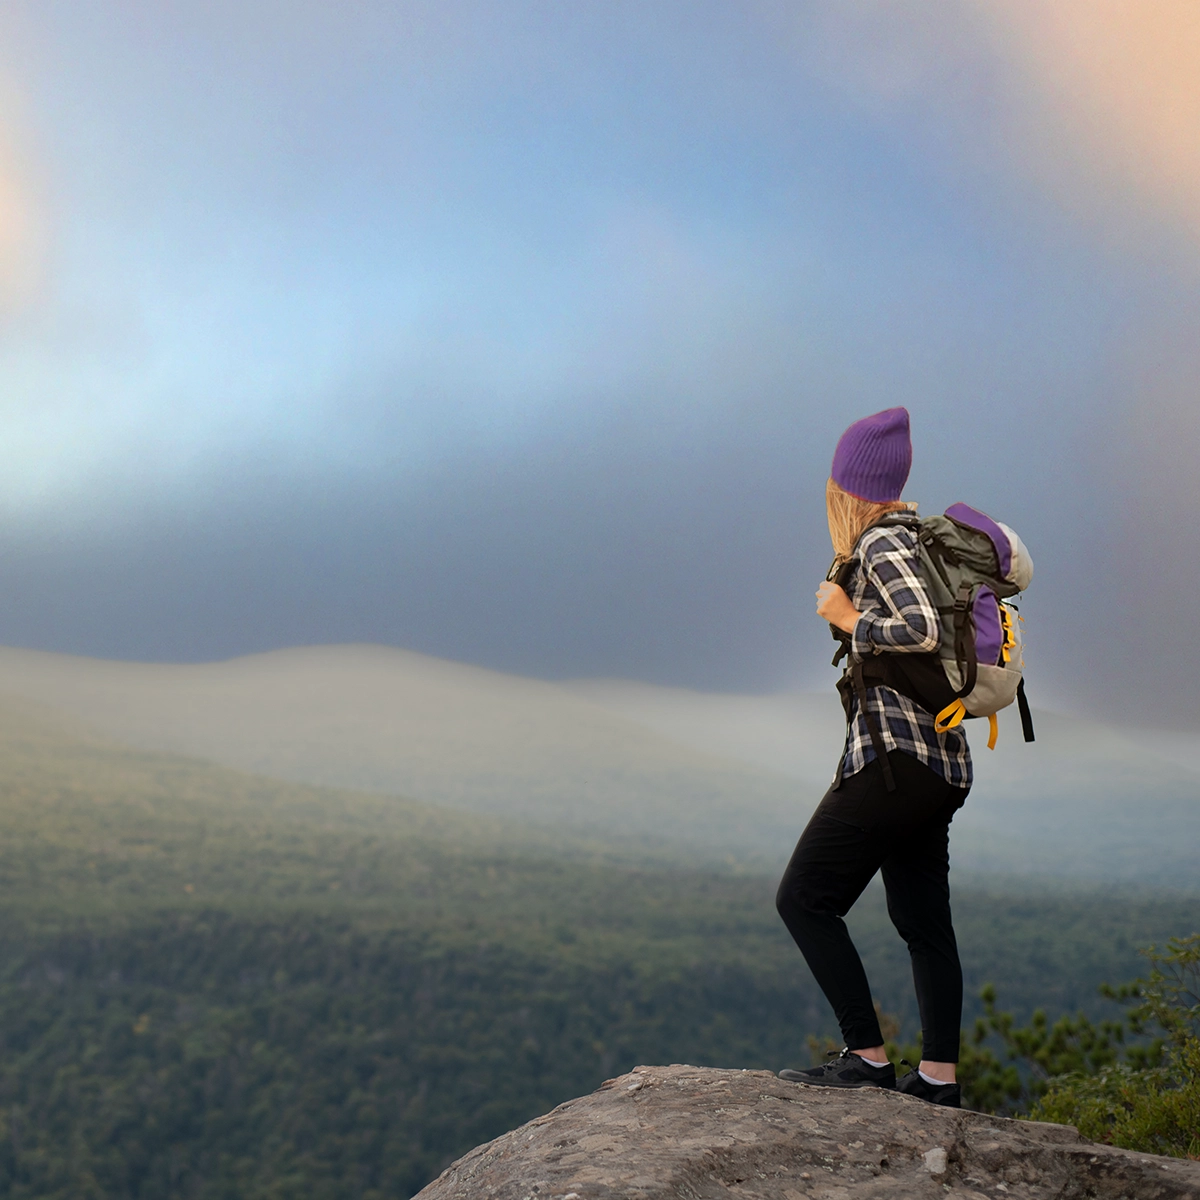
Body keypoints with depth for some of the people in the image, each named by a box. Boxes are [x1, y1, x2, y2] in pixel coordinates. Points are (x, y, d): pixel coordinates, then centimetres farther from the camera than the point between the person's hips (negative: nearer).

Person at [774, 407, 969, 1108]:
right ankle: (939, 1076, 13)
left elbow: (921, 628, -26)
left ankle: (868, 1057, -8)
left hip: (895, 754, -10)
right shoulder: (918, 533, 14)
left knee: (805, 899, -6)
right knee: (924, 920, 11)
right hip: (942, 761, 10)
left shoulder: (881, 542, -11)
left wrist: (848, 620, -11)